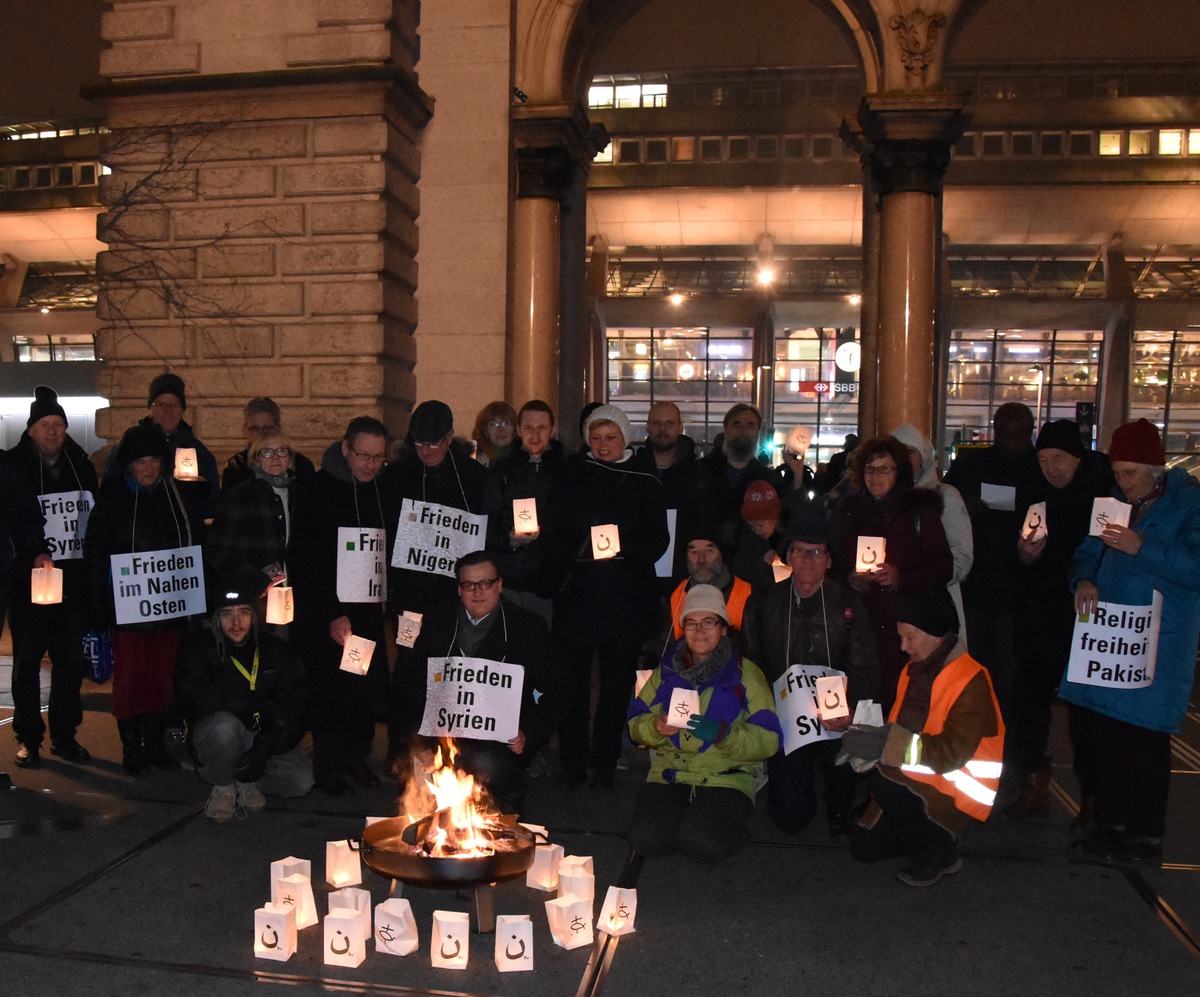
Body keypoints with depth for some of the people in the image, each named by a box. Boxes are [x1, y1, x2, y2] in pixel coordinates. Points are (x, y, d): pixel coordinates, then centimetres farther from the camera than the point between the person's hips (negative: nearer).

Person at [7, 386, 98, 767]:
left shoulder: (81, 465, 9)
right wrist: (32, 555, -18)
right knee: (27, 661, 4)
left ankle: (65, 735, 20)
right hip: (29, 582, -3)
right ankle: (29, 739, 15)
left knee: (72, 660, 8)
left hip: (74, 580, 4)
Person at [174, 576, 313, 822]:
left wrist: (265, 748, -25)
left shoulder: (276, 651, -1)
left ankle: (247, 782, 7)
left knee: (302, 780, -23)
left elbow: (295, 710, -8)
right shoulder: (197, 647, -9)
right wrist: (260, 705, -28)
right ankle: (223, 786, -8)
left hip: (264, 740, 3)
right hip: (215, 737, -2)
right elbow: (194, 697, -27)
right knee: (224, 724, -37)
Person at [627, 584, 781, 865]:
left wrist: (723, 735, -23)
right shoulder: (667, 670, 12)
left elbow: (768, 740, -6)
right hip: (670, 774, 3)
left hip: (726, 776, -2)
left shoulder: (746, 674, 2)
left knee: (702, 845, -28)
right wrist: (656, 727, -12)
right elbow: (635, 724, 11)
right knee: (646, 839, -23)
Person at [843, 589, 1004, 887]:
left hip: (956, 789, -8)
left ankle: (939, 852, -9)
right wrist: (868, 743, -10)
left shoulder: (970, 680, -19)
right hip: (915, 779, 8)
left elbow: (953, 751, -27)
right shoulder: (914, 671, 7)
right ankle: (929, 834, 22)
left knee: (886, 781, -32)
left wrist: (886, 744, -32)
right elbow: (898, 728, 12)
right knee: (863, 847, 2)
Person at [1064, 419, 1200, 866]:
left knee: (1146, 739, -1)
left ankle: (1146, 837, 11)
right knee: (1105, 733, 12)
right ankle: (1111, 823, 25)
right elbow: (1088, 551, 15)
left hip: (1157, 642, -6)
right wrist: (1084, 580, -6)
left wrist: (1141, 548, -25)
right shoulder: (1115, 500, 13)